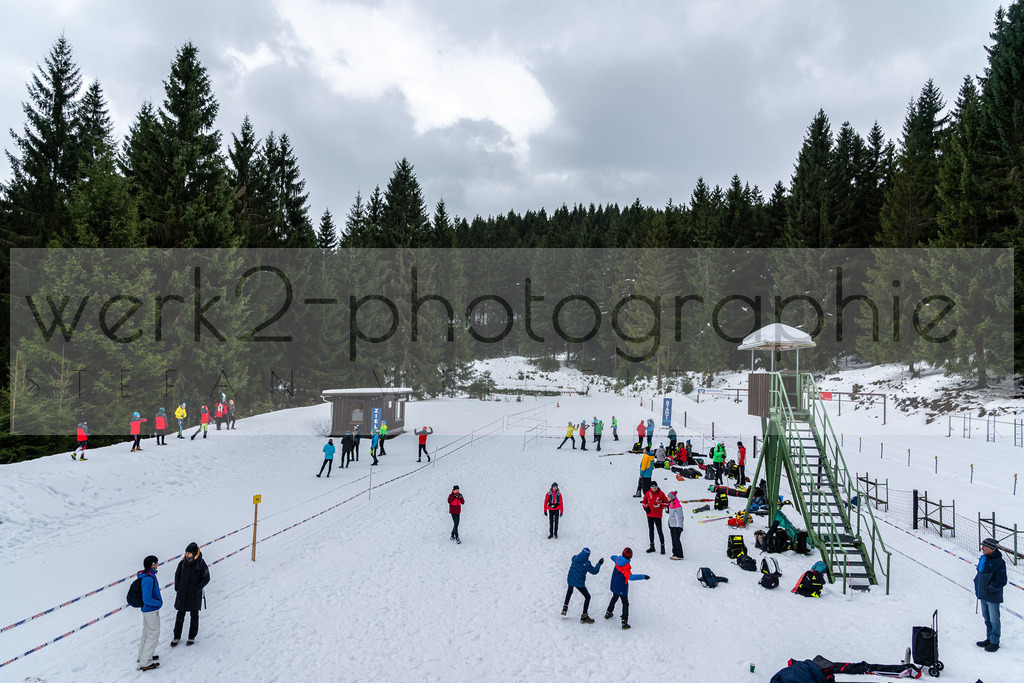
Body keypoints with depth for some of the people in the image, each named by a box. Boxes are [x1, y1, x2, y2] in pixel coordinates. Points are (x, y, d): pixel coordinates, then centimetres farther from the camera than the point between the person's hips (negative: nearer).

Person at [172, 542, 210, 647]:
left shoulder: (201, 564, -16)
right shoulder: (183, 562, -6)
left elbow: (206, 579, -9)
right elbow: (177, 574, 10)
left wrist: (196, 589, -14)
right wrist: (177, 587, 2)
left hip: (194, 595, -3)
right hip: (182, 594, 3)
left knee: (194, 615, 11)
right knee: (180, 615, 11)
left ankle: (192, 637, 26)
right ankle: (177, 636, 28)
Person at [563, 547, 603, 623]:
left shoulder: (575, 558, -3)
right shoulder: (586, 563, -18)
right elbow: (594, 571, -8)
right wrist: (599, 564, 6)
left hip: (570, 580, 6)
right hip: (579, 583, -6)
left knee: (569, 590, 37)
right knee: (587, 597, 10)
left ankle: (565, 608, 38)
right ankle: (584, 617, 9)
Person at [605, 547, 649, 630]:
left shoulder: (618, 559, -9)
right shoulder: (626, 566, -30)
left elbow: (612, 557, 16)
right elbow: (630, 577, -42)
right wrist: (643, 576, -42)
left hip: (614, 585, 7)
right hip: (622, 588, -7)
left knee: (614, 598, 31)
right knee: (625, 604, 7)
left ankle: (608, 613, 46)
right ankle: (624, 622, 3)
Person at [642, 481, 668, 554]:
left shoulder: (661, 494, -5)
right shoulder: (648, 493, 3)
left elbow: (666, 503, 2)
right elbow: (644, 502, 16)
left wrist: (660, 505, -14)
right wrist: (645, 508, 0)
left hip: (657, 515, -4)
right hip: (649, 515, 4)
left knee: (659, 531, -5)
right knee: (651, 530, 11)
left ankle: (662, 546, 1)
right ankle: (652, 546, 20)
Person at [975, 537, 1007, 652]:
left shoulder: (999, 562, -20)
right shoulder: (983, 558, 4)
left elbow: (1002, 581, -19)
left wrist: (989, 588, -17)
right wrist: (977, 585, 8)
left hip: (993, 596, -8)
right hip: (983, 595, 8)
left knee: (994, 620, 5)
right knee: (987, 618, 19)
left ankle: (995, 642, 17)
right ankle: (989, 638, 32)